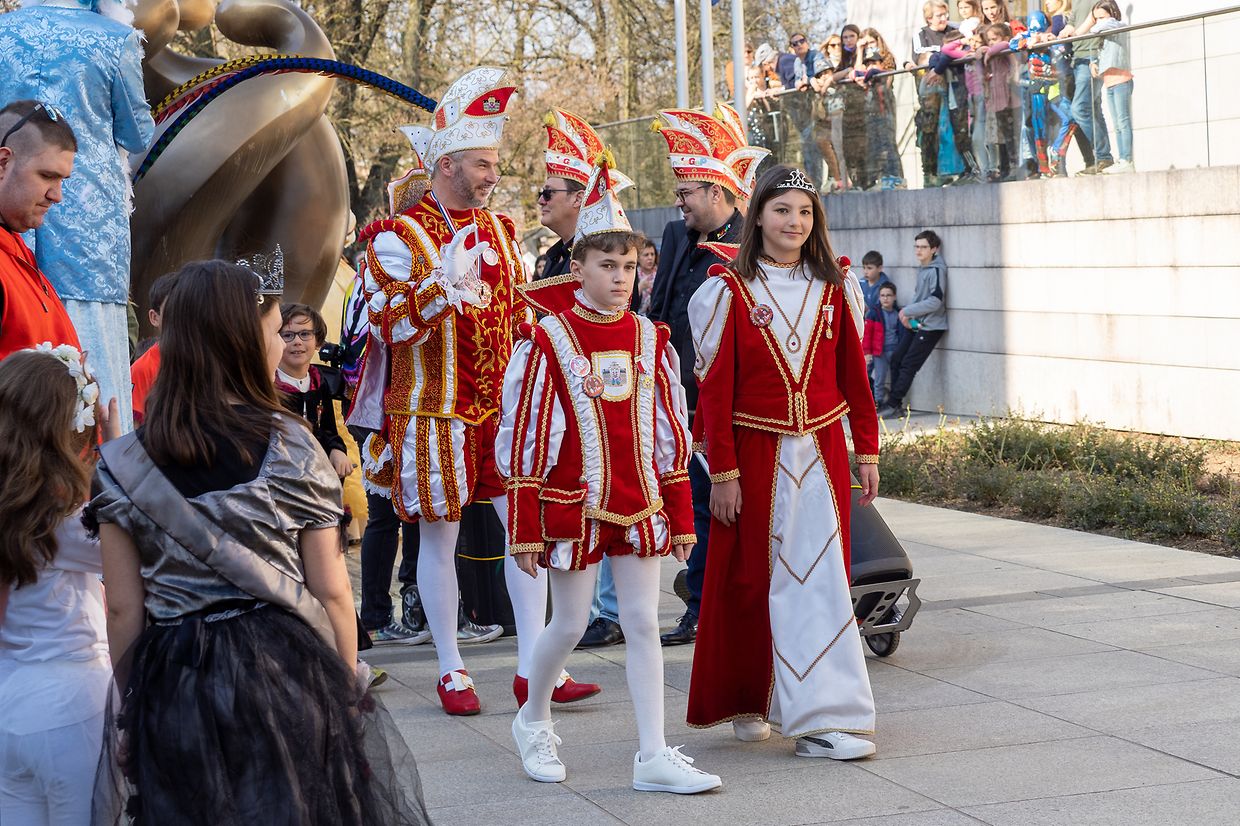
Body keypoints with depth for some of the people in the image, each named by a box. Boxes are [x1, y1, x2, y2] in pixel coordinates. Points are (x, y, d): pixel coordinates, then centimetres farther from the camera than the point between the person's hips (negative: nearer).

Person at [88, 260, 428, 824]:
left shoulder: (123, 463, -1)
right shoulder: (291, 447, -7)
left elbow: (123, 610, 0)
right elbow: (331, 593, -6)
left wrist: (131, 705, 9)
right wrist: (349, 688, 6)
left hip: (172, 683, 2)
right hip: (285, 669, -2)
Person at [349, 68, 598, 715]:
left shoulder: (499, 230, 13)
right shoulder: (397, 236, -6)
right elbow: (389, 324, -15)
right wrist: (445, 278, -25)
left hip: (503, 409, 5)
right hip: (434, 413, -5)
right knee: (439, 538, 2)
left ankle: (533, 667, 1)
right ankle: (452, 673, 14)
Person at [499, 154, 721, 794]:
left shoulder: (650, 339, 5)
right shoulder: (548, 340, -8)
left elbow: (669, 433, 10)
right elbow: (524, 439, -7)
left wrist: (680, 515, 9)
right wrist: (523, 529, -9)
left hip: (640, 502, 4)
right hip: (573, 502, -4)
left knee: (643, 622, 3)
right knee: (570, 623, 5)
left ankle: (653, 755, 6)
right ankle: (533, 720, 32)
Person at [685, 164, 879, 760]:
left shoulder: (836, 287, 5)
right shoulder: (729, 290, -4)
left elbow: (853, 373, 10)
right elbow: (714, 389, -5)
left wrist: (866, 452, 8)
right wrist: (722, 471, -8)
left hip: (822, 453, 2)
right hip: (755, 455, -2)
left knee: (822, 576, -2)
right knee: (750, 577, 7)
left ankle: (828, 716, 1)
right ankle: (747, 703, 24)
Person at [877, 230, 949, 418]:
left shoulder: (937, 270, -15)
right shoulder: (921, 269, 13)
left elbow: (935, 301, -22)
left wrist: (908, 311, -14)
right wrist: (907, 314, 0)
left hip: (931, 326, -9)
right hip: (917, 324, 9)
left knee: (908, 365, -10)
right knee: (896, 359, 6)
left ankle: (893, 405, -7)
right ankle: (895, 405, 9)